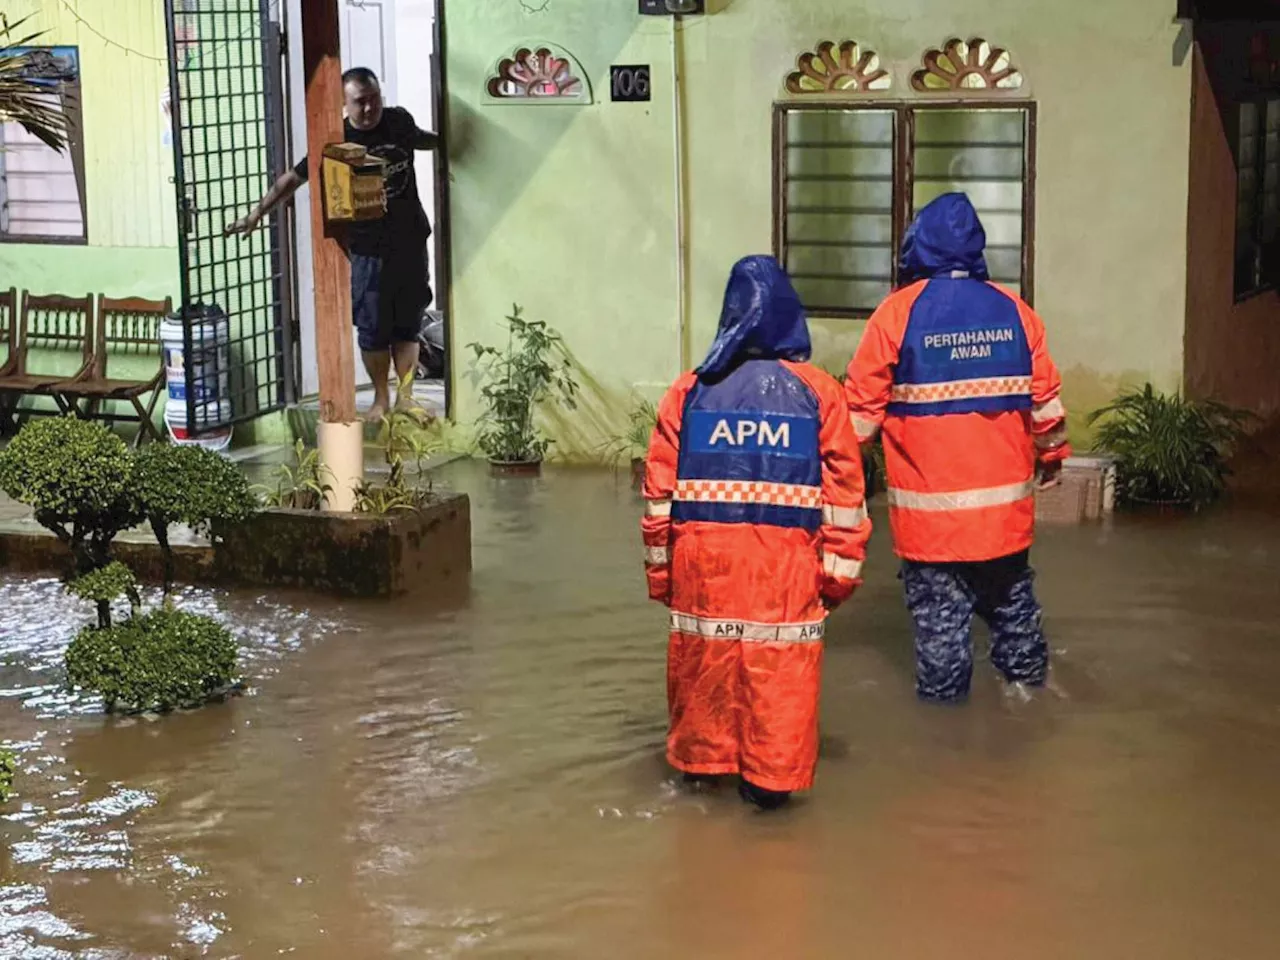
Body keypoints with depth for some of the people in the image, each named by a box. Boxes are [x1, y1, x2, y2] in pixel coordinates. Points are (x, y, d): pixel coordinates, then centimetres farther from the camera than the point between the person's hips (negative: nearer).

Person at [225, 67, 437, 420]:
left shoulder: (399, 121, 0)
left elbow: (420, 140, 25)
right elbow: (294, 177, -10)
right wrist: (258, 213, -16)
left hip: (410, 242, 3)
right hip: (367, 248, -3)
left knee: (407, 324, 8)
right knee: (373, 327, 3)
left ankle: (407, 395, 19)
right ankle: (381, 398, 19)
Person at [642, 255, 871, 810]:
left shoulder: (690, 391, 4)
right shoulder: (819, 392, 0)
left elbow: (660, 487, 5)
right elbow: (843, 490, 0)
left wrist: (658, 564, 13)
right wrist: (840, 568, 6)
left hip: (703, 556, 2)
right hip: (786, 559, -2)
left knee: (704, 655, 15)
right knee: (781, 663, 4)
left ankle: (701, 757, 27)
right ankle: (773, 775, 7)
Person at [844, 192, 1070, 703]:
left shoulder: (898, 312, -8)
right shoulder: (1014, 310, 2)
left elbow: (862, 405, -6)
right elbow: (1045, 397, 8)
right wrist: (1052, 453, 24)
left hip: (929, 504, -4)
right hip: (1004, 500, 4)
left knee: (939, 609, 4)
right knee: (1011, 595, 20)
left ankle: (943, 695, 9)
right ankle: (1026, 676, 31)